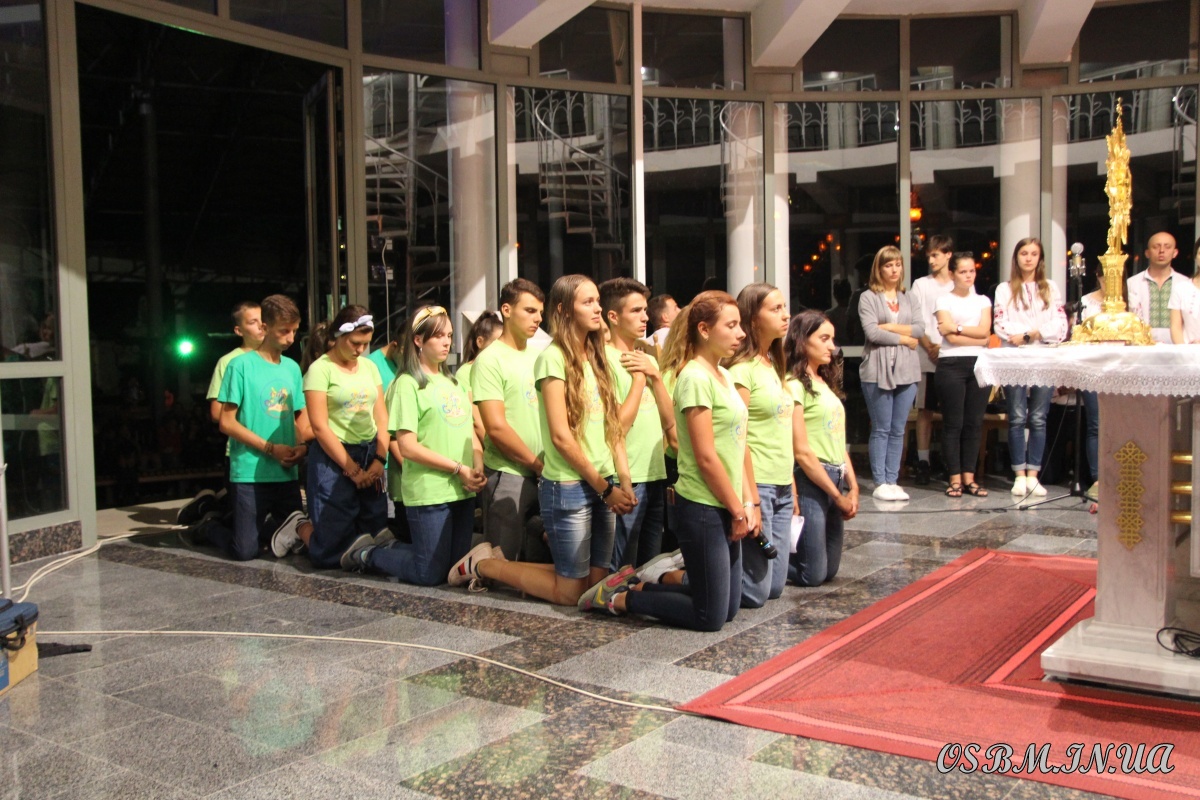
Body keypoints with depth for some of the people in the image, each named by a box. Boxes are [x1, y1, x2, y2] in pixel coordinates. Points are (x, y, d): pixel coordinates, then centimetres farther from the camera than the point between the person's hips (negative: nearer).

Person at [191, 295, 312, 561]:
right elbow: (227, 422, -8)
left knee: (298, 537, 7)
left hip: (287, 473, 5)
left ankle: (261, 525, 33)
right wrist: (271, 448, -14)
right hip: (250, 473, -5)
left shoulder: (292, 368, 10)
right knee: (245, 552, -3)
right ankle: (209, 526, 26)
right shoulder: (241, 365, -6)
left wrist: (303, 444, -4)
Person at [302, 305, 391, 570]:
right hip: (334, 458, -5)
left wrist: (379, 460, -5)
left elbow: (381, 417, 9)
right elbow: (320, 427, -10)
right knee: (332, 548, -3)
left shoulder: (369, 367, 11)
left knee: (378, 534, 3)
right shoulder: (320, 369, -6)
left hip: (370, 456, 6)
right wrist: (352, 469, -11)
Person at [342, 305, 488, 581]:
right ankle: (367, 554, 20)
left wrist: (478, 467, -5)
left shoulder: (453, 383, 15)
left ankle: (390, 545, 30)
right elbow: (407, 447, -14)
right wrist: (458, 468, -14)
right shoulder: (408, 385, -8)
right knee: (430, 574, -2)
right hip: (428, 493, -7)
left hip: (463, 490, 7)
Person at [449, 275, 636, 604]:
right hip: (568, 487, -8)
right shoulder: (553, 357, -11)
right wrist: (604, 487, -11)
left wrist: (624, 480, 0)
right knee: (571, 593, 1)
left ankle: (506, 560, 24)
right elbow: (561, 436, -15)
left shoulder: (595, 356, 12)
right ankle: (483, 564, 17)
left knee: (596, 582, 11)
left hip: (603, 485, 8)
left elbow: (611, 424, 11)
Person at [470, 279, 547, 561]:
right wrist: (538, 464, -9)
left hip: (541, 475, 7)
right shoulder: (491, 360, -8)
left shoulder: (536, 358, 13)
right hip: (508, 475, -6)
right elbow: (496, 428, -15)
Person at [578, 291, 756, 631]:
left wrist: (748, 504, 5)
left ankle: (636, 585, 21)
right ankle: (620, 597, 10)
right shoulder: (695, 378, -16)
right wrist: (738, 511, -11)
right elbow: (706, 457, -18)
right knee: (711, 617, -2)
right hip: (702, 510, -9)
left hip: (725, 509, 9)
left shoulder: (725, 376, 12)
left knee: (728, 609, 14)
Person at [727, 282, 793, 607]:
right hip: (757, 484, -9)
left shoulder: (774, 366, 13)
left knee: (775, 586, 12)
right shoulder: (742, 370, -13)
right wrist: (750, 500, -18)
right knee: (755, 592, -4)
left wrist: (790, 486, 15)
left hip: (782, 486, 9)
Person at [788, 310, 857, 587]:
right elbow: (802, 452, -14)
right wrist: (838, 495, -10)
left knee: (829, 571, 14)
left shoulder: (826, 384, 15)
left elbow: (838, 440, 16)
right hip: (810, 482, -8)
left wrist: (853, 487, 6)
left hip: (835, 480, 8)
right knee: (812, 575, -3)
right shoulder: (794, 386, -12)